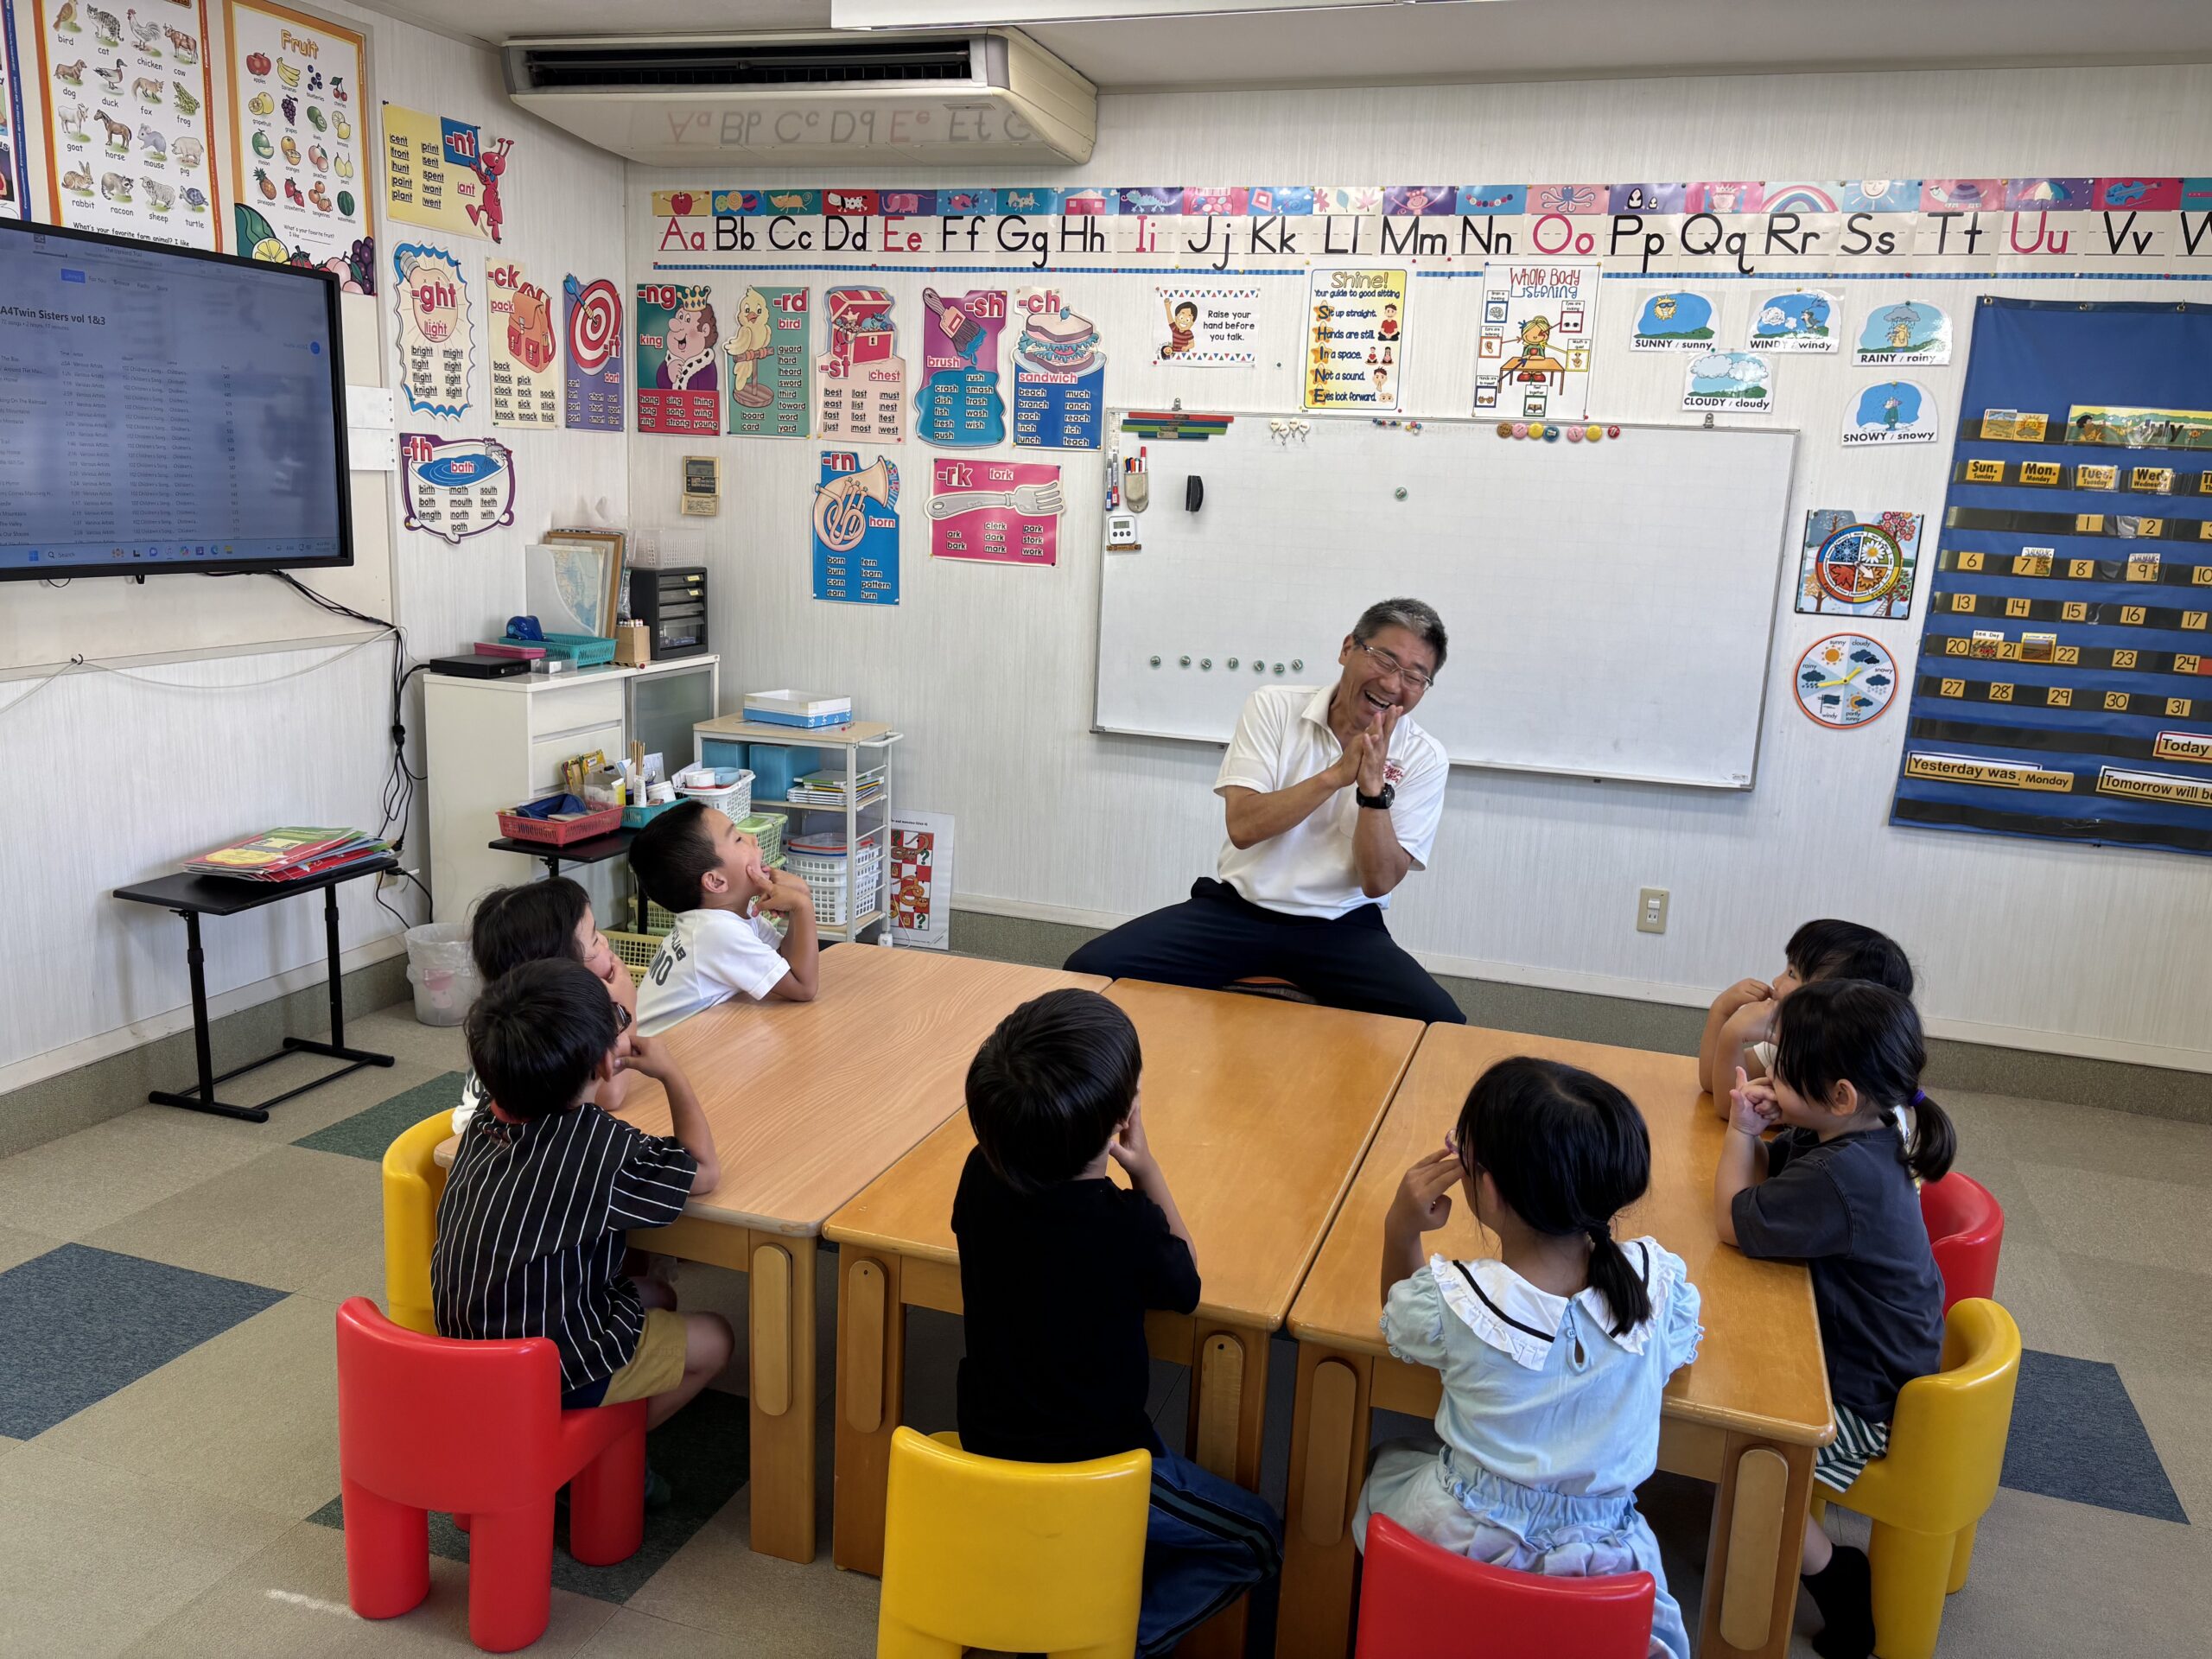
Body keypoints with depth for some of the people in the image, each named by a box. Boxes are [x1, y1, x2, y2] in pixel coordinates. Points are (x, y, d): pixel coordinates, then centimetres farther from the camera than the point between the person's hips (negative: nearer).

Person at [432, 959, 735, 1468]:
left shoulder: (484, 1122, -6)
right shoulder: (600, 1146, -28)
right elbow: (704, 1170, -12)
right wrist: (669, 1073, -3)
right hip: (547, 1377, -7)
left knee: (657, 1297, 24)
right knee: (714, 1338, 12)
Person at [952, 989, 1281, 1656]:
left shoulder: (981, 1176, -14)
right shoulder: (1127, 1227, -28)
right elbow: (1185, 1279, -4)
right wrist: (1145, 1165, 0)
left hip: (987, 1445, 6)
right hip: (1091, 1475, -6)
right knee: (1257, 1541, 14)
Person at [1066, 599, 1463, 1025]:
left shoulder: (1424, 758, -1)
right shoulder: (1273, 707, -1)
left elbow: (1379, 881, -7)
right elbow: (1243, 826, -12)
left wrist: (1373, 788, -22)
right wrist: (1336, 775, -21)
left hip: (1341, 928, 0)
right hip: (1237, 908, 1)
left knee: (1442, 1026, -29)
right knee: (1091, 972, -19)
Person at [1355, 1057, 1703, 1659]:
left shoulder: (1451, 1302, -25)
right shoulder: (1660, 1282, -21)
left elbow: (1398, 1321, 2)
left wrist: (1400, 1231, -13)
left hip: (1463, 1538, -1)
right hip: (1604, 1556, 1)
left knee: (1386, 1466, 29)